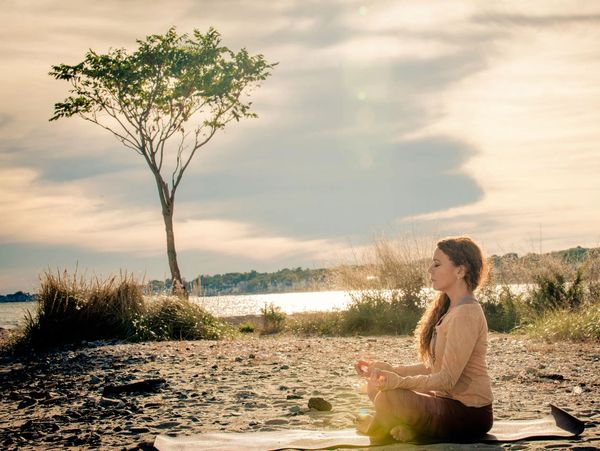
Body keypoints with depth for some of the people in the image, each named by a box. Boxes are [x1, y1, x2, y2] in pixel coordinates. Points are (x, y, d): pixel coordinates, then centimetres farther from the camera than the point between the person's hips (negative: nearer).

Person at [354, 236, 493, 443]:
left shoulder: (466, 314, -18)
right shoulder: (447, 309, 13)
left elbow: (447, 378, -24)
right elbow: (432, 367, 13)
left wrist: (399, 381, -35)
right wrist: (388, 371, 4)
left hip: (469, 413, -10)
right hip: (449, 401, 10)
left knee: (388, 399, -29)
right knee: (375, 387, 9)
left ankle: (373, 428, 2)